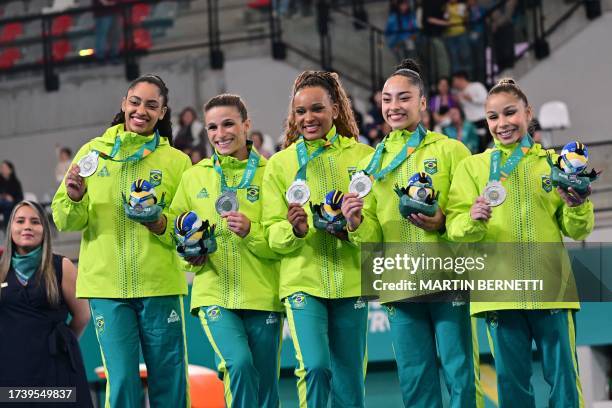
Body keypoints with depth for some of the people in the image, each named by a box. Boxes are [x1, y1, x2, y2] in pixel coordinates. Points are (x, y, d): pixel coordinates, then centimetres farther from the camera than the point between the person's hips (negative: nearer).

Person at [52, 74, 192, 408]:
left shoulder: (176, 161, 6)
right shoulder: (93, 153, 8)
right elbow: (65, 222, 8)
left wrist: (162, 225, -15)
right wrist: (73, 200, -14)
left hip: (160, 284, 0)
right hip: (106, 284, 0)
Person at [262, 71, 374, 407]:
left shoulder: (363, 156, 5)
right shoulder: (280, 163, 6)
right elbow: (272, 234, 3)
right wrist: (294, 230, -19)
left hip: (351, 281, 1)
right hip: (302, 281, -1)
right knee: (314, 366, -21)